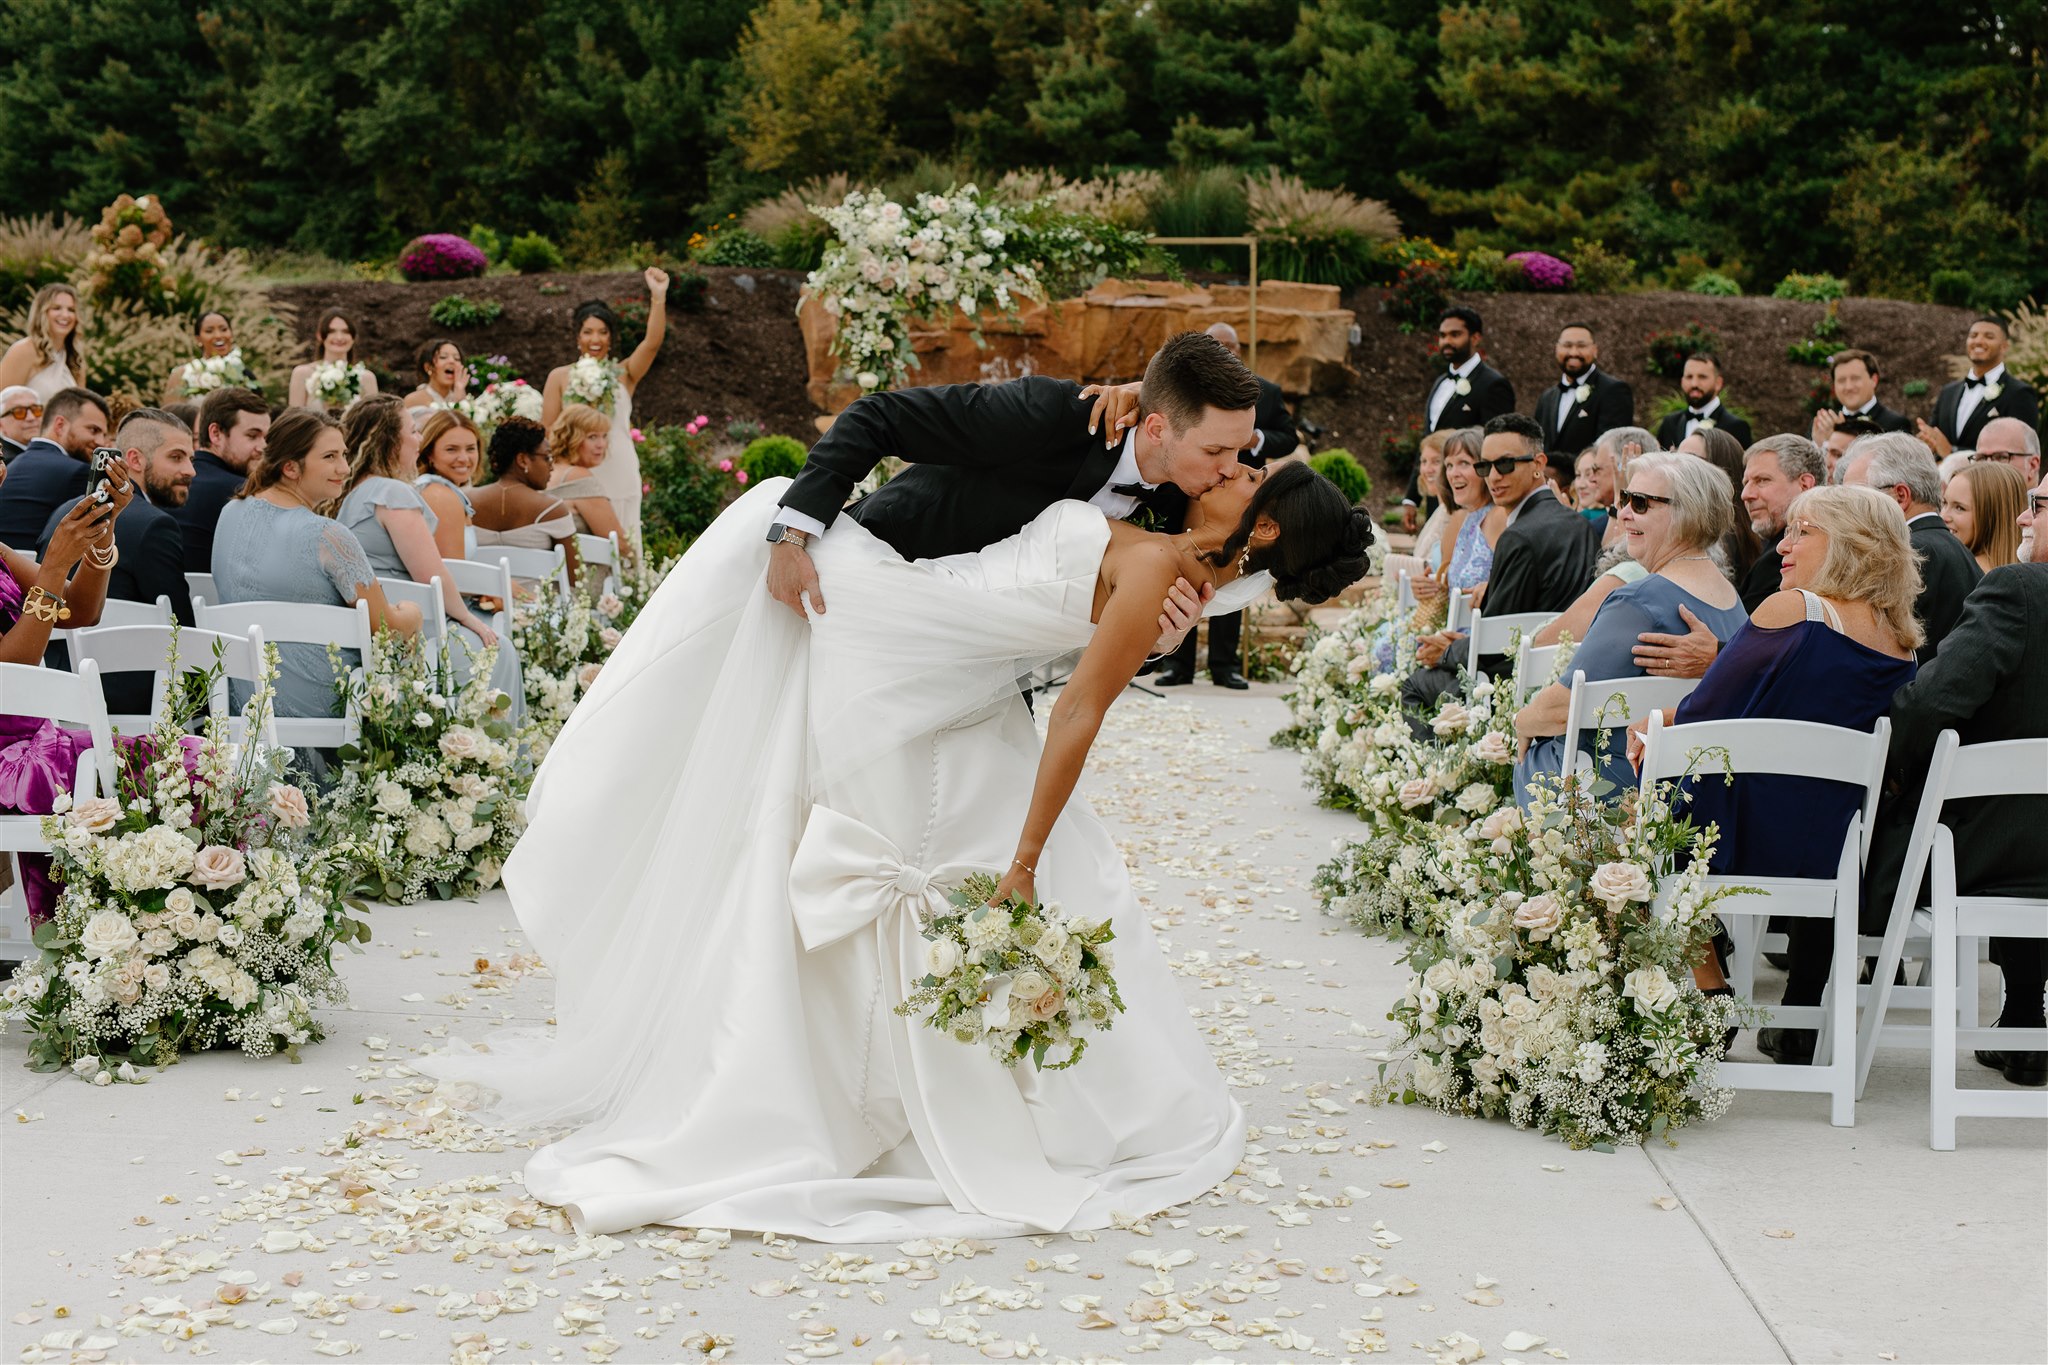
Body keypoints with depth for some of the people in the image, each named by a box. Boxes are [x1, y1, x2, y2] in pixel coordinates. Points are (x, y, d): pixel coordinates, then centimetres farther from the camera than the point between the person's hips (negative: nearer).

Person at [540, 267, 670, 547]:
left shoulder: (624, 374, 7)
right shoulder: (560, 377, 7)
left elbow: (652, 342, -9)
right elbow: (548, 430, 7)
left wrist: (658, 297, -19)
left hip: (619, 478, 1)